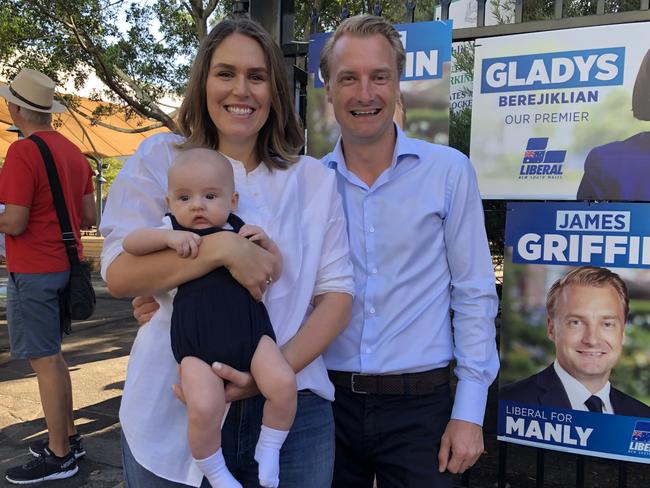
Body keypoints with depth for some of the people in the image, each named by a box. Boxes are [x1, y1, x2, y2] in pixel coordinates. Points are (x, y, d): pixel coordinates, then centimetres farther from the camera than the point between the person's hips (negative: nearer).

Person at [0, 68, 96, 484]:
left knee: (45, 361, 0)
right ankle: (68, 436, 29)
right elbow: (89, 216, 10)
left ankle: (59, 456, 10)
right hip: (66, 265, 8)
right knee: (51, 356, 19)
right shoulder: (73, 151, 8)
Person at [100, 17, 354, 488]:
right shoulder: (160, 160, 2)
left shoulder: (315, 180, 4)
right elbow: (119, 273, -8)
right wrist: (221, 247, -21)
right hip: (172, 413, 0)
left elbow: (337, 295, -1)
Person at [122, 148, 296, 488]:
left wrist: (266, 244, 1)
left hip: (249, 330, 2)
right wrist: (168, 236, -15)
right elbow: (130, 243, 0)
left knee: (283, 384, -19)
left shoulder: (241, 232, 14)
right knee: (204, 407, -23)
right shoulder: (173, 231, 10)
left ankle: (268, 451, 11)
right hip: (196, 341, -2)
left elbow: (274, 274, 19)